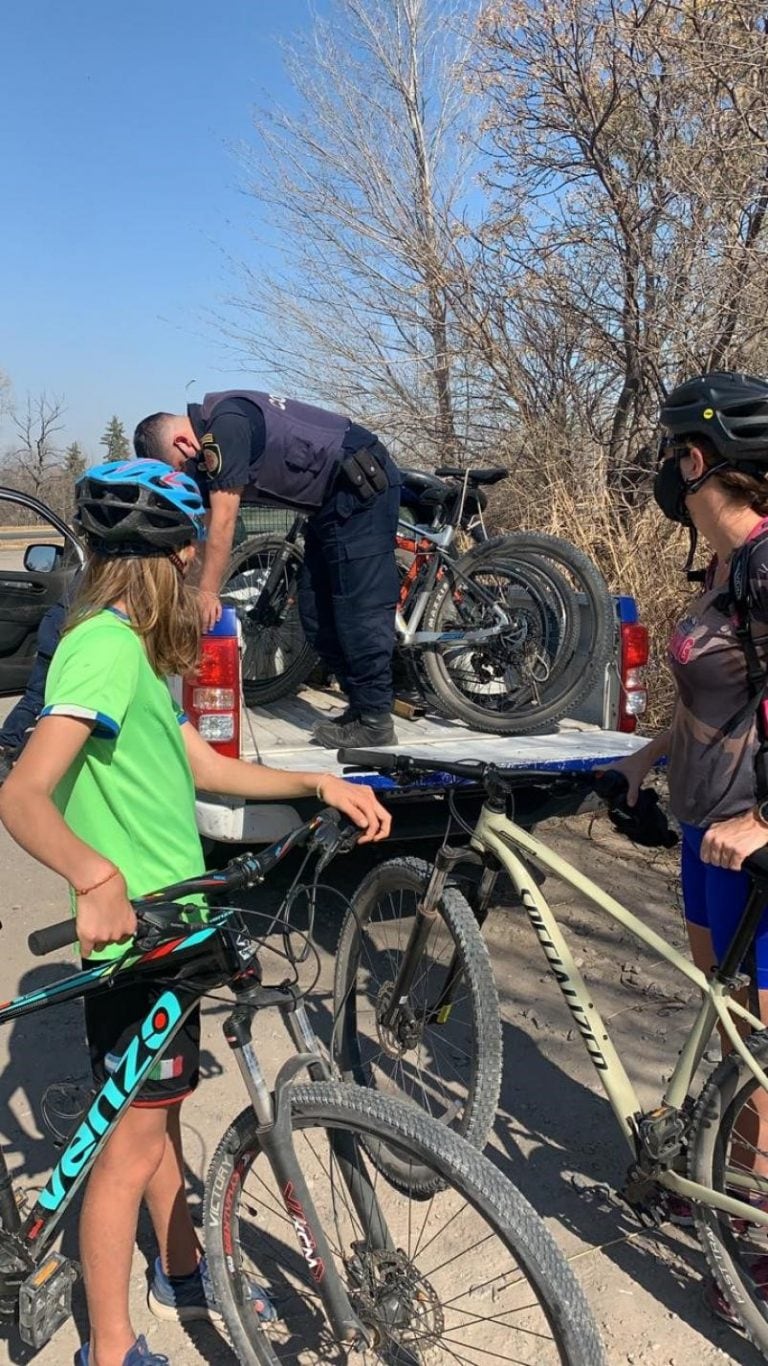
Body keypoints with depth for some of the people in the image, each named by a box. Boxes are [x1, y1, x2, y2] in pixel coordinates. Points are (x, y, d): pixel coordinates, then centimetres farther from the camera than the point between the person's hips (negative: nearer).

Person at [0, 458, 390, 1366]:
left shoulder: (132, 647, 11)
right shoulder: (106, 646, -22)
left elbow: (203, 766, 12)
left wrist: (320, 785, 5)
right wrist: (100, 879, -45)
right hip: (133, 938, -10)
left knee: (157, 1112, 24)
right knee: (134, 1139, 5)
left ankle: (183, 1274, 44)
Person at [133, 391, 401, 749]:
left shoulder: (224, 427, -21)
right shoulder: (209, 439, 10)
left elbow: (223, 520, -21)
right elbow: (202, 522, 11)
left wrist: (208, 592, -15)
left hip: (362, 486, -10)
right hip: (332, 501, 10)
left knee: (359, 609, -11)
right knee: (316, 613, 9)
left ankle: (375, 722, -5)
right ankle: (360, 707, 15)